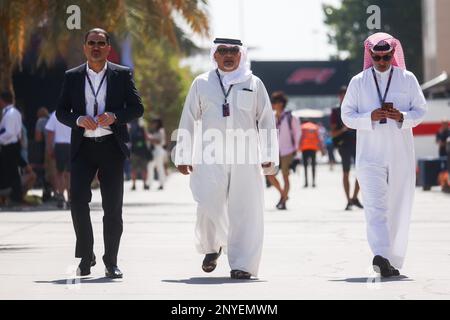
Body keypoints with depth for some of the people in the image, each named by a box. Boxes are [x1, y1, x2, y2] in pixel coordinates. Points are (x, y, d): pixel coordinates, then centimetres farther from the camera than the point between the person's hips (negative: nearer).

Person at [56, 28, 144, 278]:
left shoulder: (122, 75, 6)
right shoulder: (72, 77, 9)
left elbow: (137, 108, 3)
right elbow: (61, 112, 8)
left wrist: (114, 116, -15)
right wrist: (79, 120, -12)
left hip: (112, 146, -1)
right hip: (83, 147, 1)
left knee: (113, 206, 1)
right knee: (78, 200, -11)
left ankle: (111, 261, 10)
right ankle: (86, 256, 4)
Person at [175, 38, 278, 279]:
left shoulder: (254, 84, 10)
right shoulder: (201, 84, 11)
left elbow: (267, 121, 10)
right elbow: (188, 121, 11)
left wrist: (269, 156, 4)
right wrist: (183, 156, 7)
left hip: (246, 158, 0)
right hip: (211, 158, 0)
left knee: (244, 211, -4)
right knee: (209, 207, -11)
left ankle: (242, 265, 3)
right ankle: (212, 247, 18)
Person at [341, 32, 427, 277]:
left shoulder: (407, 79, 7)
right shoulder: (358, 82, 6)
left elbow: (420, 110, 8)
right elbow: (347, 115, 5)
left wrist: (402, 117, -14)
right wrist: (369, 117, -14)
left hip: (401, 154, 2)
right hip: (370, 155, -1)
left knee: (399, 209, 4)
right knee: (375, 206, -16)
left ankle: (393, 262, 13)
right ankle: (381, 256, -29)